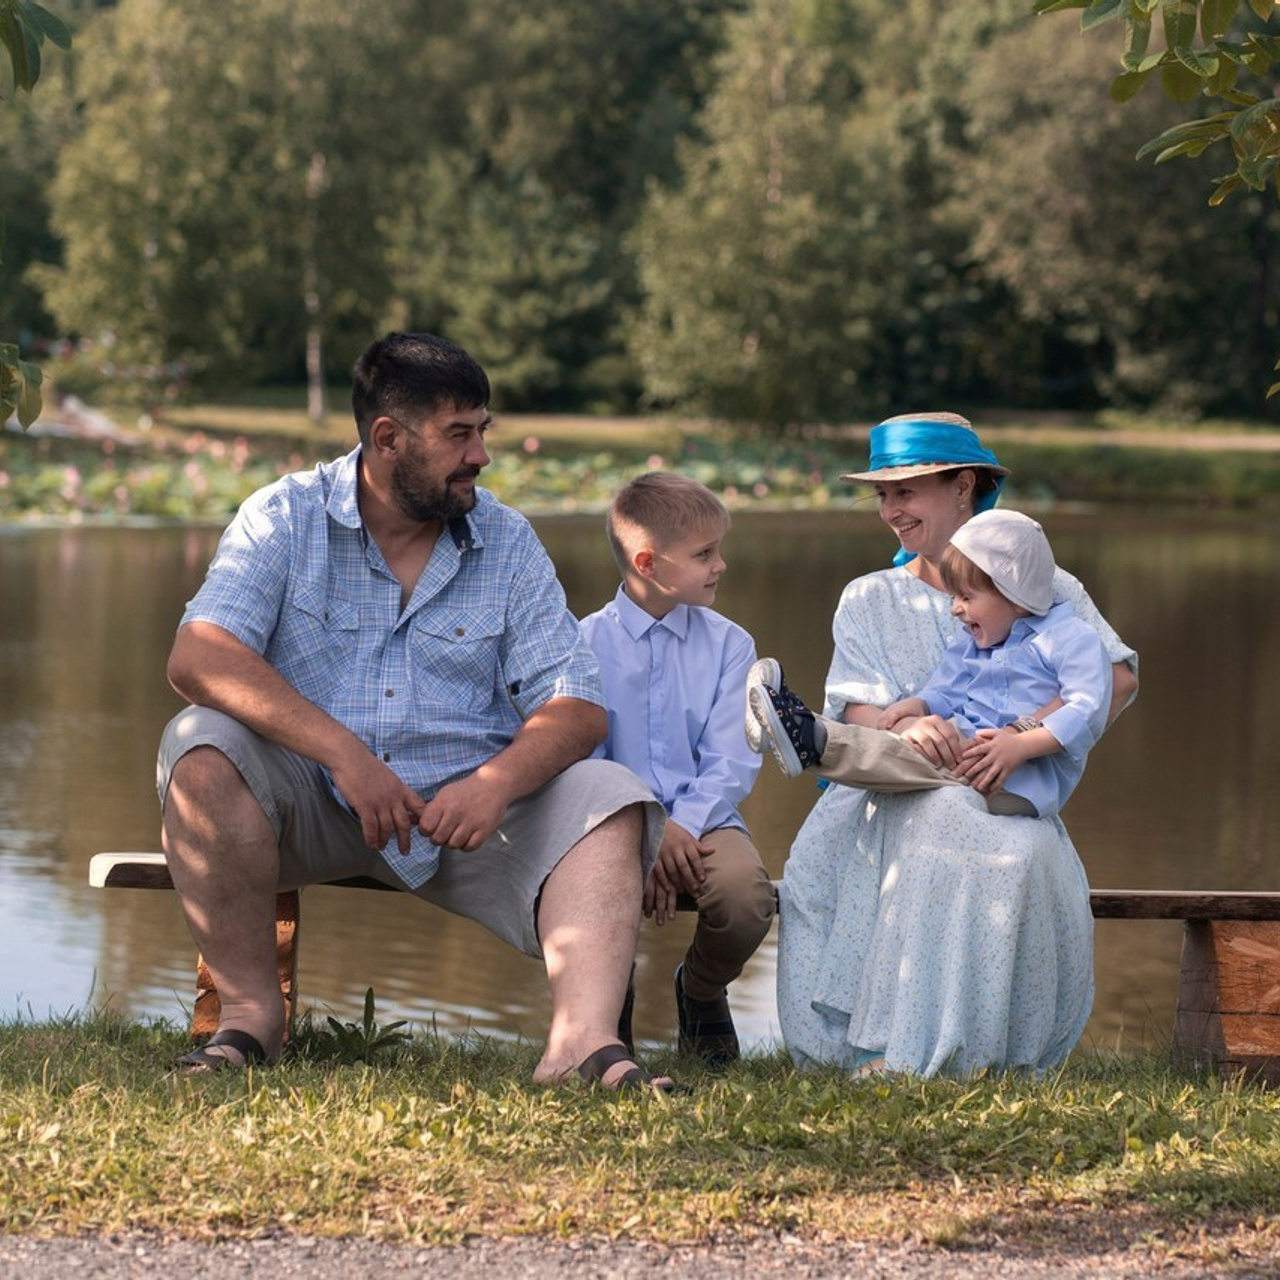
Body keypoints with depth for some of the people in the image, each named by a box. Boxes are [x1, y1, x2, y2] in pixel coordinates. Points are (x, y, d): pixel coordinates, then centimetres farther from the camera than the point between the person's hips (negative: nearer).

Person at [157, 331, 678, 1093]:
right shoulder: (285, 518, -1)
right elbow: (199, 659, -18)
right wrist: (341, 751, -30)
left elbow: (576, 707, -3)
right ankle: (251, 1013, -22)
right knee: (205, 750, -29)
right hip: (308, 804, -2)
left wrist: (498, 780, -26)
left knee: (609, 800, -20)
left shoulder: (507, 543, 6)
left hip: (463, 806, 2)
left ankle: (584, 1039, -40)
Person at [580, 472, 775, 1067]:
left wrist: (682, 827, -18)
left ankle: (701, 992, 6)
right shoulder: (589, 643, 4)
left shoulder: (728, 644, 8)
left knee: (746, 893, -32)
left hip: (700, 818, 1)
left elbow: (730, 760, -1)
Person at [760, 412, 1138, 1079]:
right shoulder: (867, 600, 18)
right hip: (897, 801, 1)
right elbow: (856, 707, 1)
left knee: (1021, 851, -37)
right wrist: (907, 729, -25)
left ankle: (896, 1055, -40)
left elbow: (1117, 677, -4)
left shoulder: (1041, 586, 12)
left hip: (1008, 803, -1)